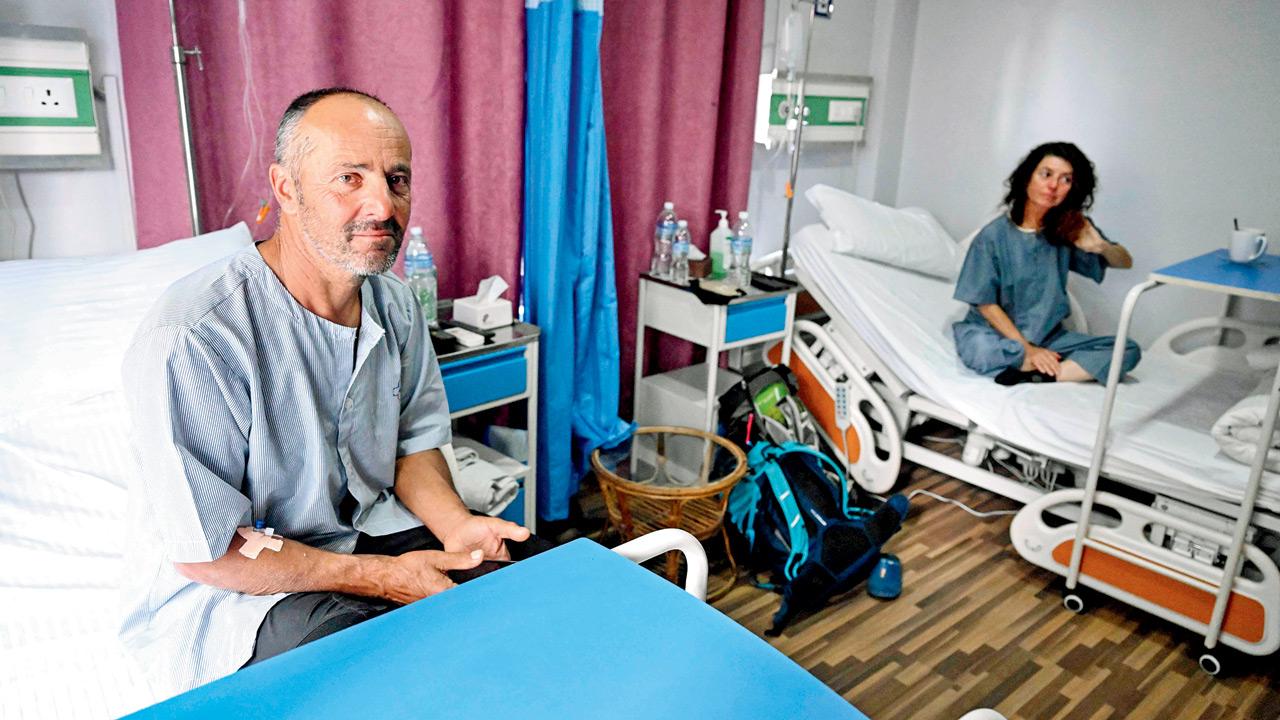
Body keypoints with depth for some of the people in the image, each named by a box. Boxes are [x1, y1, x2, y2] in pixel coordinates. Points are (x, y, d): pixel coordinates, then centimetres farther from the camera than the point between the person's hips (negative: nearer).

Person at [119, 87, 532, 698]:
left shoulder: (394, 304, -3)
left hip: (366, 529, 6)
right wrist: (378, 576, -21)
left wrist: (454, 522, -13)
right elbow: (205, 550, -21)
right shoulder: (193, 338, -26)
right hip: (224, 584, -6)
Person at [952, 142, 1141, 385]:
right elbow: (986, 304, -10)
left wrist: (1101, 246, -17)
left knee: (1128, 351, -15)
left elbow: (1125, 262, 6)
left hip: (1049, 336, 4)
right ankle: (1077, 367, -18)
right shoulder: (994, 235, -12)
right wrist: (1027, 349, -16)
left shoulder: (1070, 229, -1)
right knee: (978, 349, -39)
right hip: (998, 333, -4)